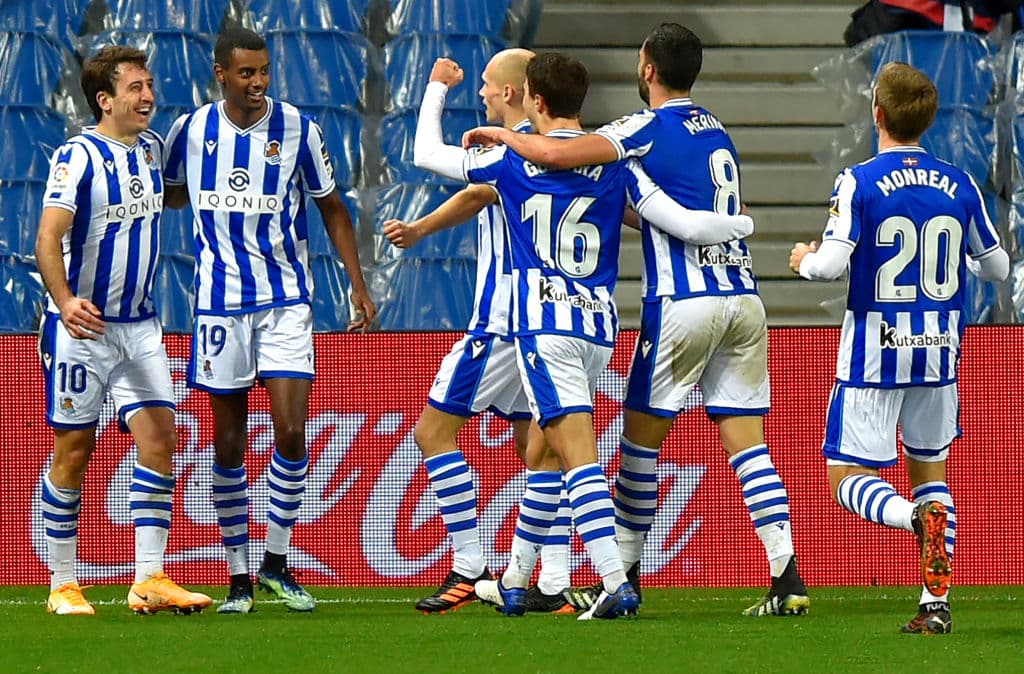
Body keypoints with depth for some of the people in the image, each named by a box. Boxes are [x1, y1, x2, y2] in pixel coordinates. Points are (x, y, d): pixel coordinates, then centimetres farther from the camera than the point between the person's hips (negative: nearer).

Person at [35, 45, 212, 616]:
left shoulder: (153, 147, 8)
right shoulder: (78, 156, -13)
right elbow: (48, 237, -22)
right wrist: (64, 302, -37)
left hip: (140, 326, 6)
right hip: (82, 325, -6)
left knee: (159, 435, -6)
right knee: (75, 449, 0)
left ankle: (150, 579, -6)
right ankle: (63, 585, 8)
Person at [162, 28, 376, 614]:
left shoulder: (297, 129, -3)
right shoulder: (191, 131, 0)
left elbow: (332, 209, 7)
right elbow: (168, 193, 20)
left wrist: (359, 286, 4)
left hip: (286, 299, -1)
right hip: (220, 301, 1)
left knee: (291, 432, -11)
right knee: (229, 443, 3)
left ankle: (277, 563, 4)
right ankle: (239, 578, 11)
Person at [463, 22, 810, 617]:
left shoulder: (650, 128, -6)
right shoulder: (717, 132, 17)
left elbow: (557, 154, -19)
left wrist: (500, 135, -2)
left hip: (682, 301, -6)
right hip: (744, 296, 6)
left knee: (642, 434, 7)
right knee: (747, 441, 2)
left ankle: (625, 574, 13)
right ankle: (788, 578, -10)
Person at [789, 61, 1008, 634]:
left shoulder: (858, 183, -10)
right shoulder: (959, 185, 2)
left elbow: (833, 264, -19)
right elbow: (998, 267, 10)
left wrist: (805, 260, 4)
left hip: (875, 354, -4)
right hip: (940, 350, 4)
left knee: (849, 479, 2)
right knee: (931, 467, 19)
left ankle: (918, 516, -30)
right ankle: (937, 602, 8)